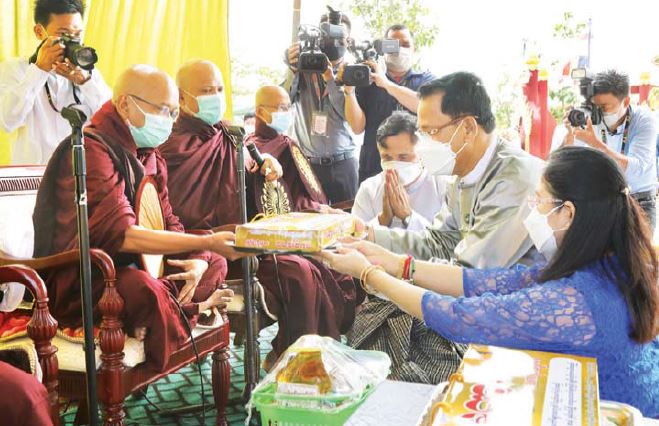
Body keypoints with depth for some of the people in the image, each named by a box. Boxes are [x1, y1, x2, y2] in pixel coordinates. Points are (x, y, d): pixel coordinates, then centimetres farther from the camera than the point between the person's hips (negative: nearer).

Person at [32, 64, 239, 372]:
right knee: (146, 290, -37)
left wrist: (199, 261, -12)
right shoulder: (91, 148, -19)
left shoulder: (147, 155, 10)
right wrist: (206, 242, -31)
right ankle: (192, 309, -10)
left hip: (130, 265, 9)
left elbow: (168, 224, 9)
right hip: (76, 284, -9)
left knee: (215, 263, 4)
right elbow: (121, 235, -30)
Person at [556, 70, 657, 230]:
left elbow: (636, 169, -29)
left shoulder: (644, 120, -15)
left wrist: (596, 143, -38)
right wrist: (570, 132, -24)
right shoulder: (591, 119, -8)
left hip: (640, 203, -3)